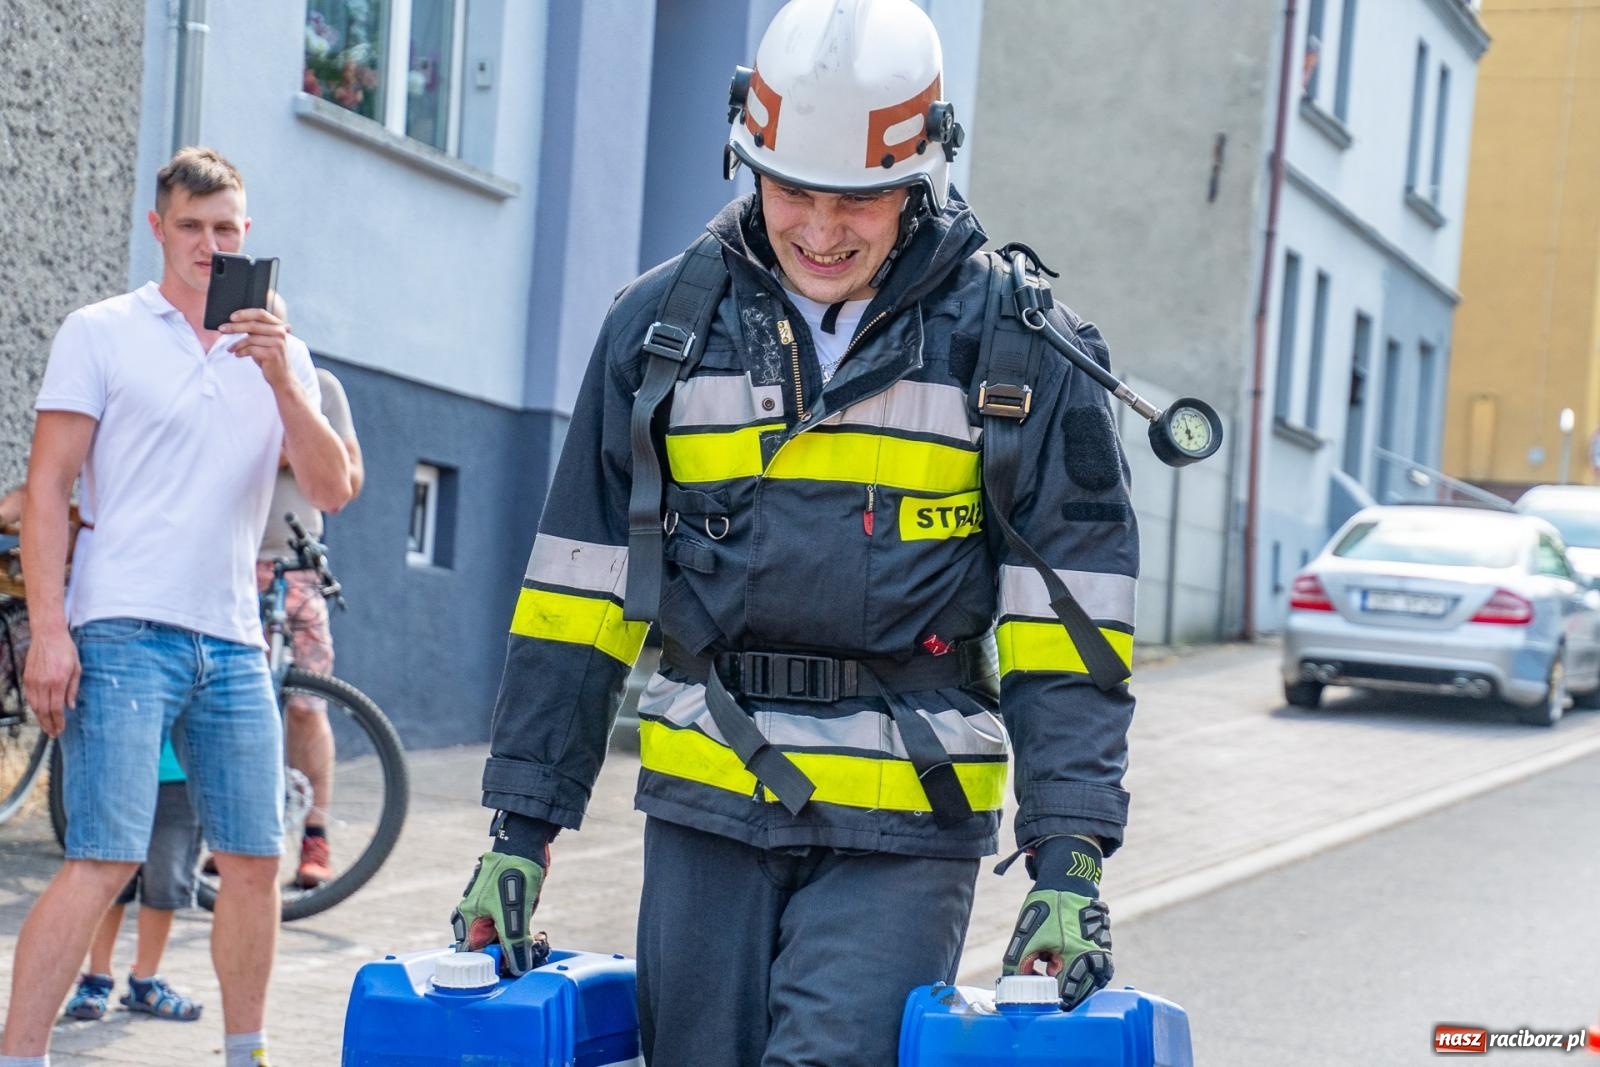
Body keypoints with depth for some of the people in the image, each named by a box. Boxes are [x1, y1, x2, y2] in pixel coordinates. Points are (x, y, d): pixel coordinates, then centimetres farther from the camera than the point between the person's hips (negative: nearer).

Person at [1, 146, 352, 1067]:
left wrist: (282, 380, -11)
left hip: (233, 644, 5)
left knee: (256, 859, 6)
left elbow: (332, 489, 4)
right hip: (123, 634, -4)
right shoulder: (102, 334, 4)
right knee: (105, 860, -12)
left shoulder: (278, 352, 15)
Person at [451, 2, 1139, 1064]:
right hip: (707, 802, 3)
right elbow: (579, 593, 8)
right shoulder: (664, 324, 6)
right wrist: (523, 826, 5)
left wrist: (1070, 858, -11)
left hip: (904, 824, -3)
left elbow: (1066, 623, -3)